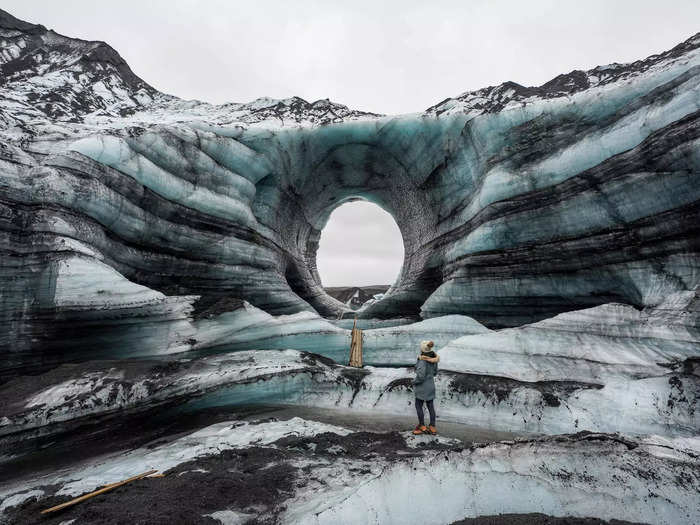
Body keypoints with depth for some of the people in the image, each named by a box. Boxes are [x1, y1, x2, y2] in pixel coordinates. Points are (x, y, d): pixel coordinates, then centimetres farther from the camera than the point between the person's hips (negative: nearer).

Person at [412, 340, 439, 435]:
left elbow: (421, 376, -29)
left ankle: (422, 427, 17)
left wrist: (414, 382, -11)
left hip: (422, 386, -7)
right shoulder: (433, 358, -2)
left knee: (418, 406, 10)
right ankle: (432, 427, 21)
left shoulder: (423, 360, -27)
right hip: (431, 385, 7)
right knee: (430, 406, 14)